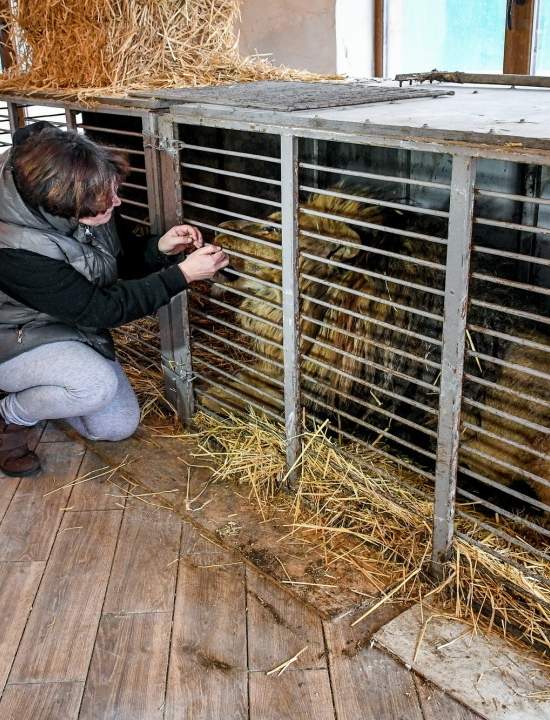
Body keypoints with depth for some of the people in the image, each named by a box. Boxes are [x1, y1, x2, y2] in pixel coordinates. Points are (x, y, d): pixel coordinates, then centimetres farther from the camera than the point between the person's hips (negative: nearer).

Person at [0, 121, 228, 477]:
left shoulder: (85, 213, -15)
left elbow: (116, 263, 4)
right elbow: (101, 308, -30)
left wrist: (160, 249, -18)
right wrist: (183, 274, -31)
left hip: (72, 327, 7)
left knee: (120, 425, 2)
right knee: (96, 382, -34)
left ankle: (35, 392, 23)